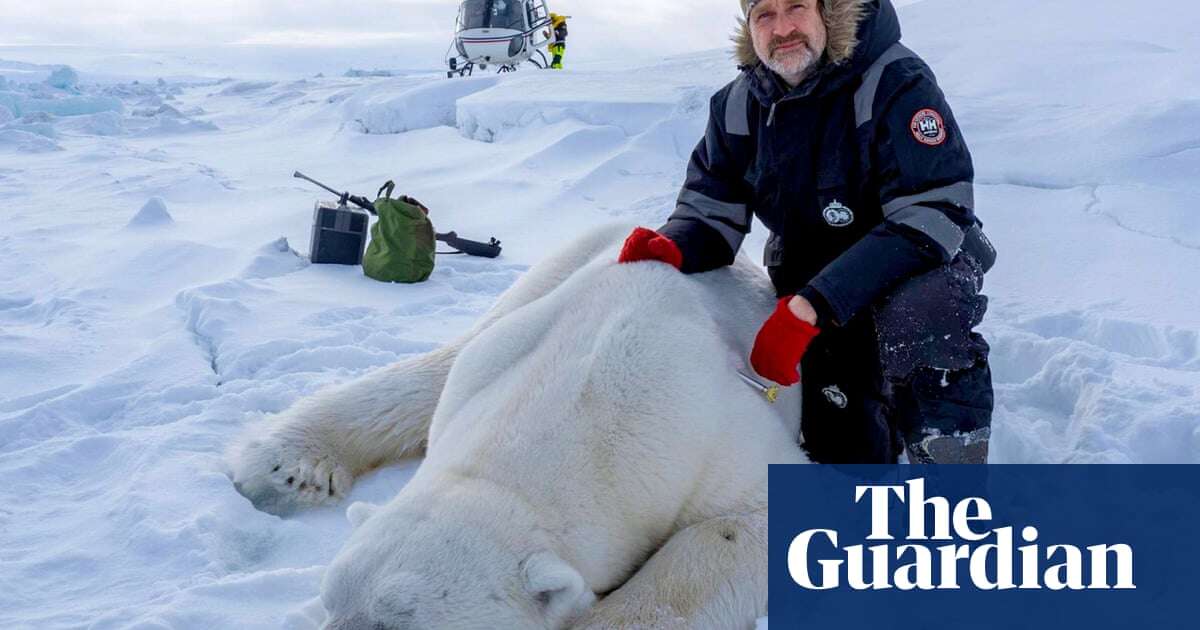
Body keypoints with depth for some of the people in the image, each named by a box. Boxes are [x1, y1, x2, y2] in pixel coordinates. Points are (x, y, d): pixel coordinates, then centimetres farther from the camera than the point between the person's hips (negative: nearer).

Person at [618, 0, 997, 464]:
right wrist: (673, 247, -28)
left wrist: (807, 309, -38)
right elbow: (711, 209, -1)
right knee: (844, 448, -1)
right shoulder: (738, 104, -5)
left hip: (920, 265, -4)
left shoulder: (896, 82, -23)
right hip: (814, 281, 5)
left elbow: (927, 221, -31)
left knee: (920, 315, -38)